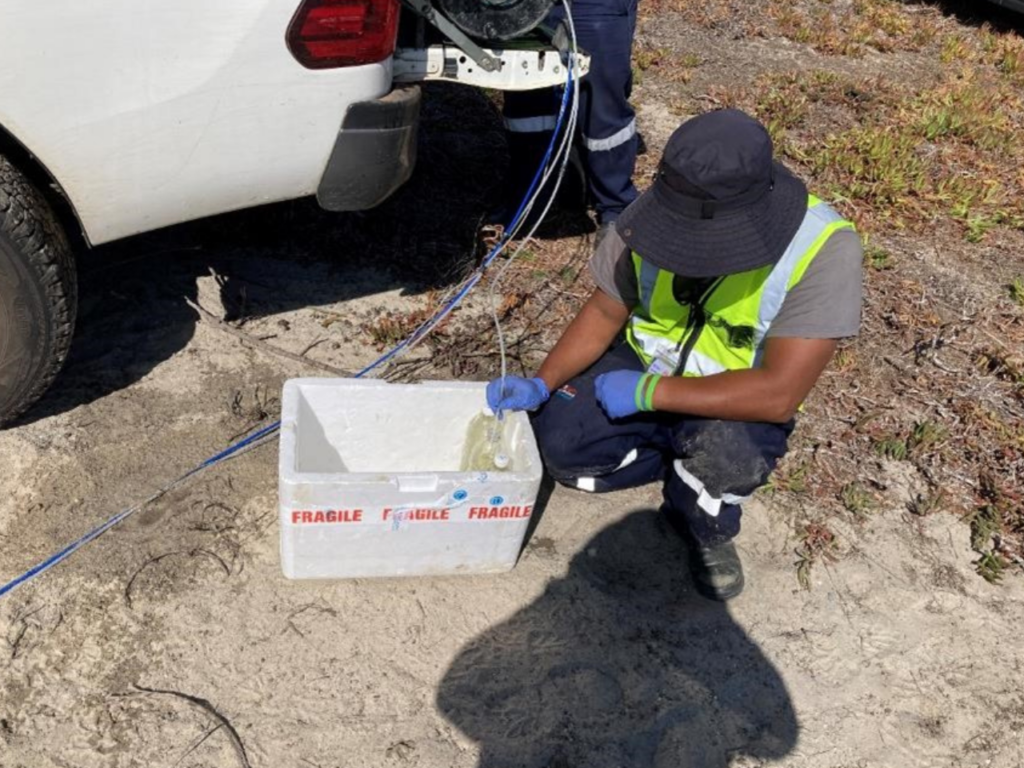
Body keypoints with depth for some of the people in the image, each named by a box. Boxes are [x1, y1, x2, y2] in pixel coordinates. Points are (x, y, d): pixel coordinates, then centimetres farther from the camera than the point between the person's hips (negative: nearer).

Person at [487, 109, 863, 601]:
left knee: (727, 447, -36)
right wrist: (541, 385, -19)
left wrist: (649, 392, -32)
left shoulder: (824, 250, -31)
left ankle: (707, 529, 0)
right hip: (645, 365, 4)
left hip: (738, 403, -3)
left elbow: (778, 394, -34)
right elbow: (605, 310, -6)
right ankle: (686, 458, 9)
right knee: (559, 444, -16)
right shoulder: (659, 211, -20)